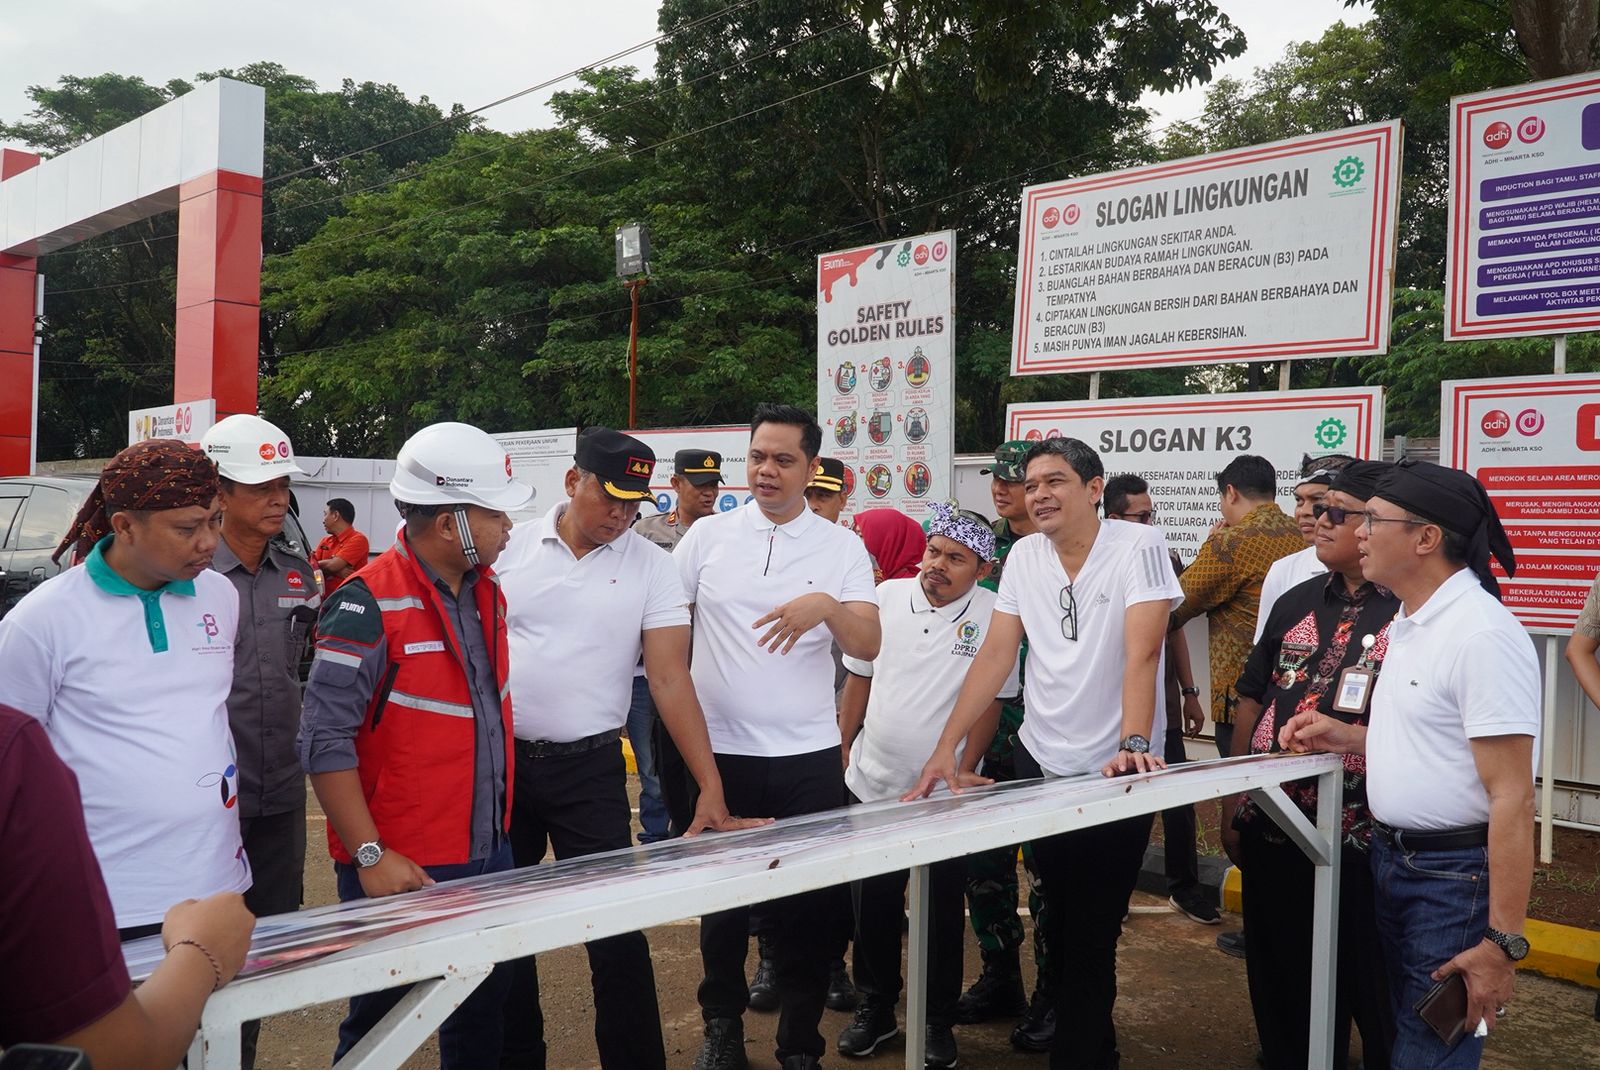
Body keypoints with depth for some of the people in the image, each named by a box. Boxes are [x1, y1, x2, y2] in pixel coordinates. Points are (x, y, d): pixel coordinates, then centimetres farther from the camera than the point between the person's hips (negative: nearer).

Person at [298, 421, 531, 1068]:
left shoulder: (486, 591, 6)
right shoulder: (370, 606, -19)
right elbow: (325, 741, -19)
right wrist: (371, 856, -20)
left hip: (489, 857, 7)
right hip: (400, 871, -7)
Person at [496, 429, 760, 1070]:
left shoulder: (651, 567, -4)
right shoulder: (511, 544, -1)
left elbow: (670, 680, -8)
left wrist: (711, 788, -15)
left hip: (589, 769, -2)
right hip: (497, 759, 2)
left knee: (617, 932, -3)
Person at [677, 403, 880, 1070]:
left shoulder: (842, 547, 0)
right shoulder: (708, 535, 2)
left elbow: (869, 646, -7)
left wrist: (827, 605, -26)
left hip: (807, 757, 0)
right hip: (719, 751, 1)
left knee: (807, 904, 7)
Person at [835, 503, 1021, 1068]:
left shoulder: (993, 615, -10)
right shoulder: (888, 596, -1)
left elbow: (991, 700, -7)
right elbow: (859, 677, 8)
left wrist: (962, 772, -10)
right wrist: (842, 748, 8)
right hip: (873, 786, 3)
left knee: (943, 914, 9)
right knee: (873, 906, 12)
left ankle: (938, 1022, 26)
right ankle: (875, 1009, 30)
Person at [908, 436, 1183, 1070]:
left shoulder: (1138, 546, -13)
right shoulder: (1025, 555, 3)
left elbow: (1142, 652, -23)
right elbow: (996, 653, 0)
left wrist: (1132, 744, -36)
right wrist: (947, 745, -7)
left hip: (1117, 772, -5)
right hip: (1041, 763, 5)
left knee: (1093, 934, 2)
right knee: (1060, 925, 18)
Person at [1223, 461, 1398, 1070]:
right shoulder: (1297, 603, 11)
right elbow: (1253, 700, 14)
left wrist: (1347, 738, -23)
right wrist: (1233, 803, 13)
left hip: (1359, 837, -6)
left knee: (1367, 988, 7)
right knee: (1278, 981, 18)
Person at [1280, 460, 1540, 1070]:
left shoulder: (1482, 634, -21)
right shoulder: (1409, 622, 9)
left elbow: (1512, 797, -23)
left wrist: (1503, 942, -23)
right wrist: (1347, 738, 7)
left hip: (1455, 877, -9)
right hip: (1392, 859, 9)